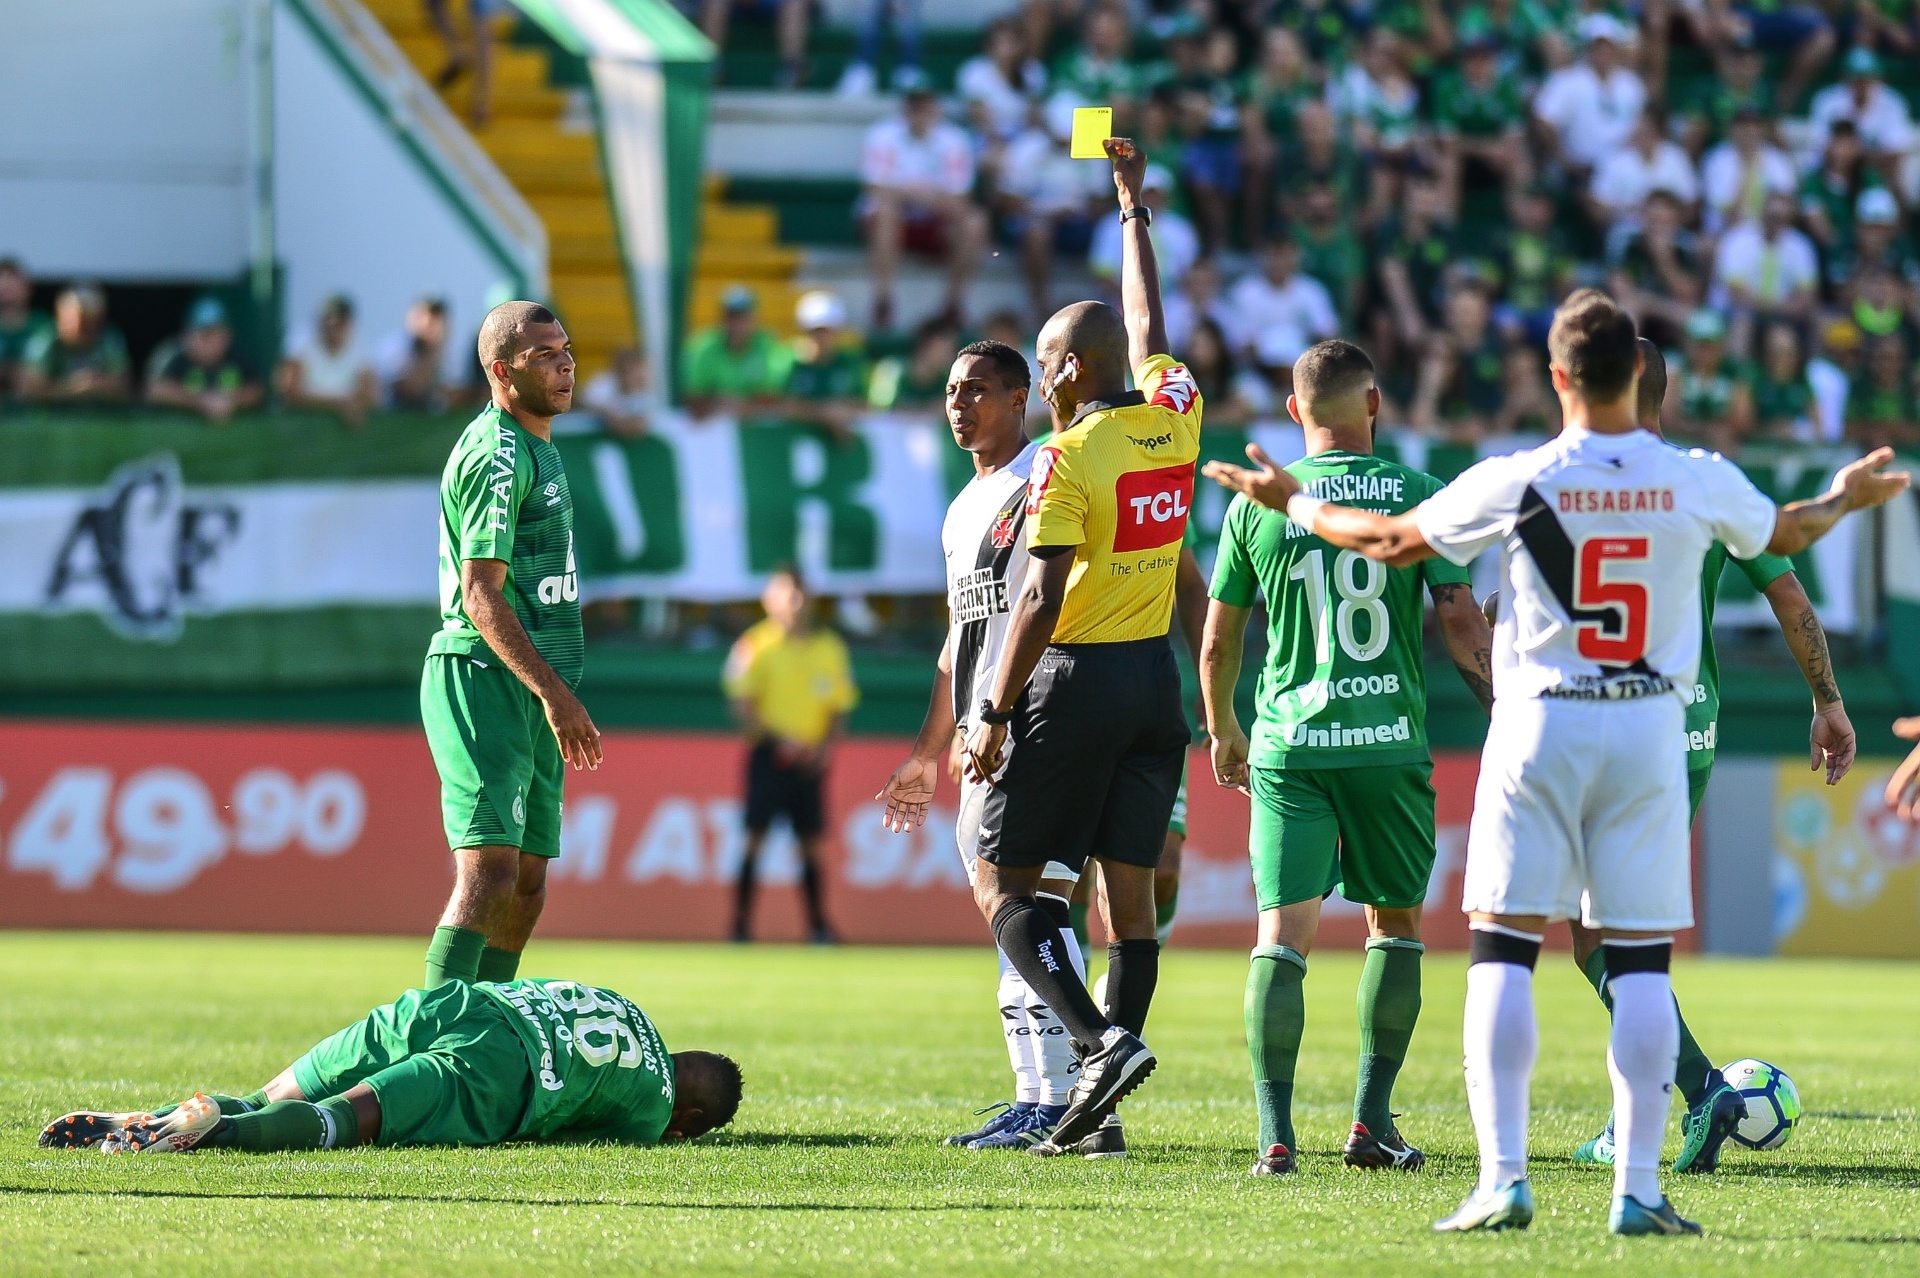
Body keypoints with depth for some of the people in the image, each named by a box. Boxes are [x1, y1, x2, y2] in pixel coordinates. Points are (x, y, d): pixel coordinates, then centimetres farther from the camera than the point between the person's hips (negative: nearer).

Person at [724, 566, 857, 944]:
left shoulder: (830, 648, 9)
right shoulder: (758, 646, -3)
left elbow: (839, 709, 13)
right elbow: (741, 706, -6)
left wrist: (825, 747, -5)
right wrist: (779, 740, -17)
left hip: (810, 760, 3)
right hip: (768, 756, -3)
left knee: (810, 840, 4)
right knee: (756, 837, -7)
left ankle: (818, 925, 9)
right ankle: (741, 924, -5)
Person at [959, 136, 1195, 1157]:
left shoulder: (1068, 459, -13)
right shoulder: (1174, 419, 6)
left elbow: (1041, 600, -17)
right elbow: (1147, 330, 26)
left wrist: (995, 714, -12)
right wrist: (1134, 208, 38)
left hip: (1075, 680, -7)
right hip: (1156, 679, 7)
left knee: (1003, 884, 0)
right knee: (1129, 890, 5)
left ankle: (1099, 1038, -19)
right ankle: (1098, 1109, 4)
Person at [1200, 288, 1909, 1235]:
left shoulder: (1515, 484, -9)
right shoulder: (1700, 482, -3)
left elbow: (1394, 543, 4)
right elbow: (1787, 533, 19)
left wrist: (1295, 504, 22)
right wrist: (1847, 497, 42)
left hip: (1539, 729, -2)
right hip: (1650, 730, 2)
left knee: (1502, 953, 2)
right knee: (1641, 962, 4)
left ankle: (1502, 1178, -7)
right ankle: (1638, 1186, 1)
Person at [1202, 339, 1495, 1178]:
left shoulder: (1256, 504, 4)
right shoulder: (1416, 497, -1)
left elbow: (1217, 644, 9)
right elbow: (1460, 621, -4)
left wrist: (1222, 732, 26)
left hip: (1288, 747, 0)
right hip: (1390, 743, 0)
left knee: (1282, 933, -4)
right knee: (1394, 924, 16)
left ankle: (1276, 1133, -15)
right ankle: (1372, 1124, 13)